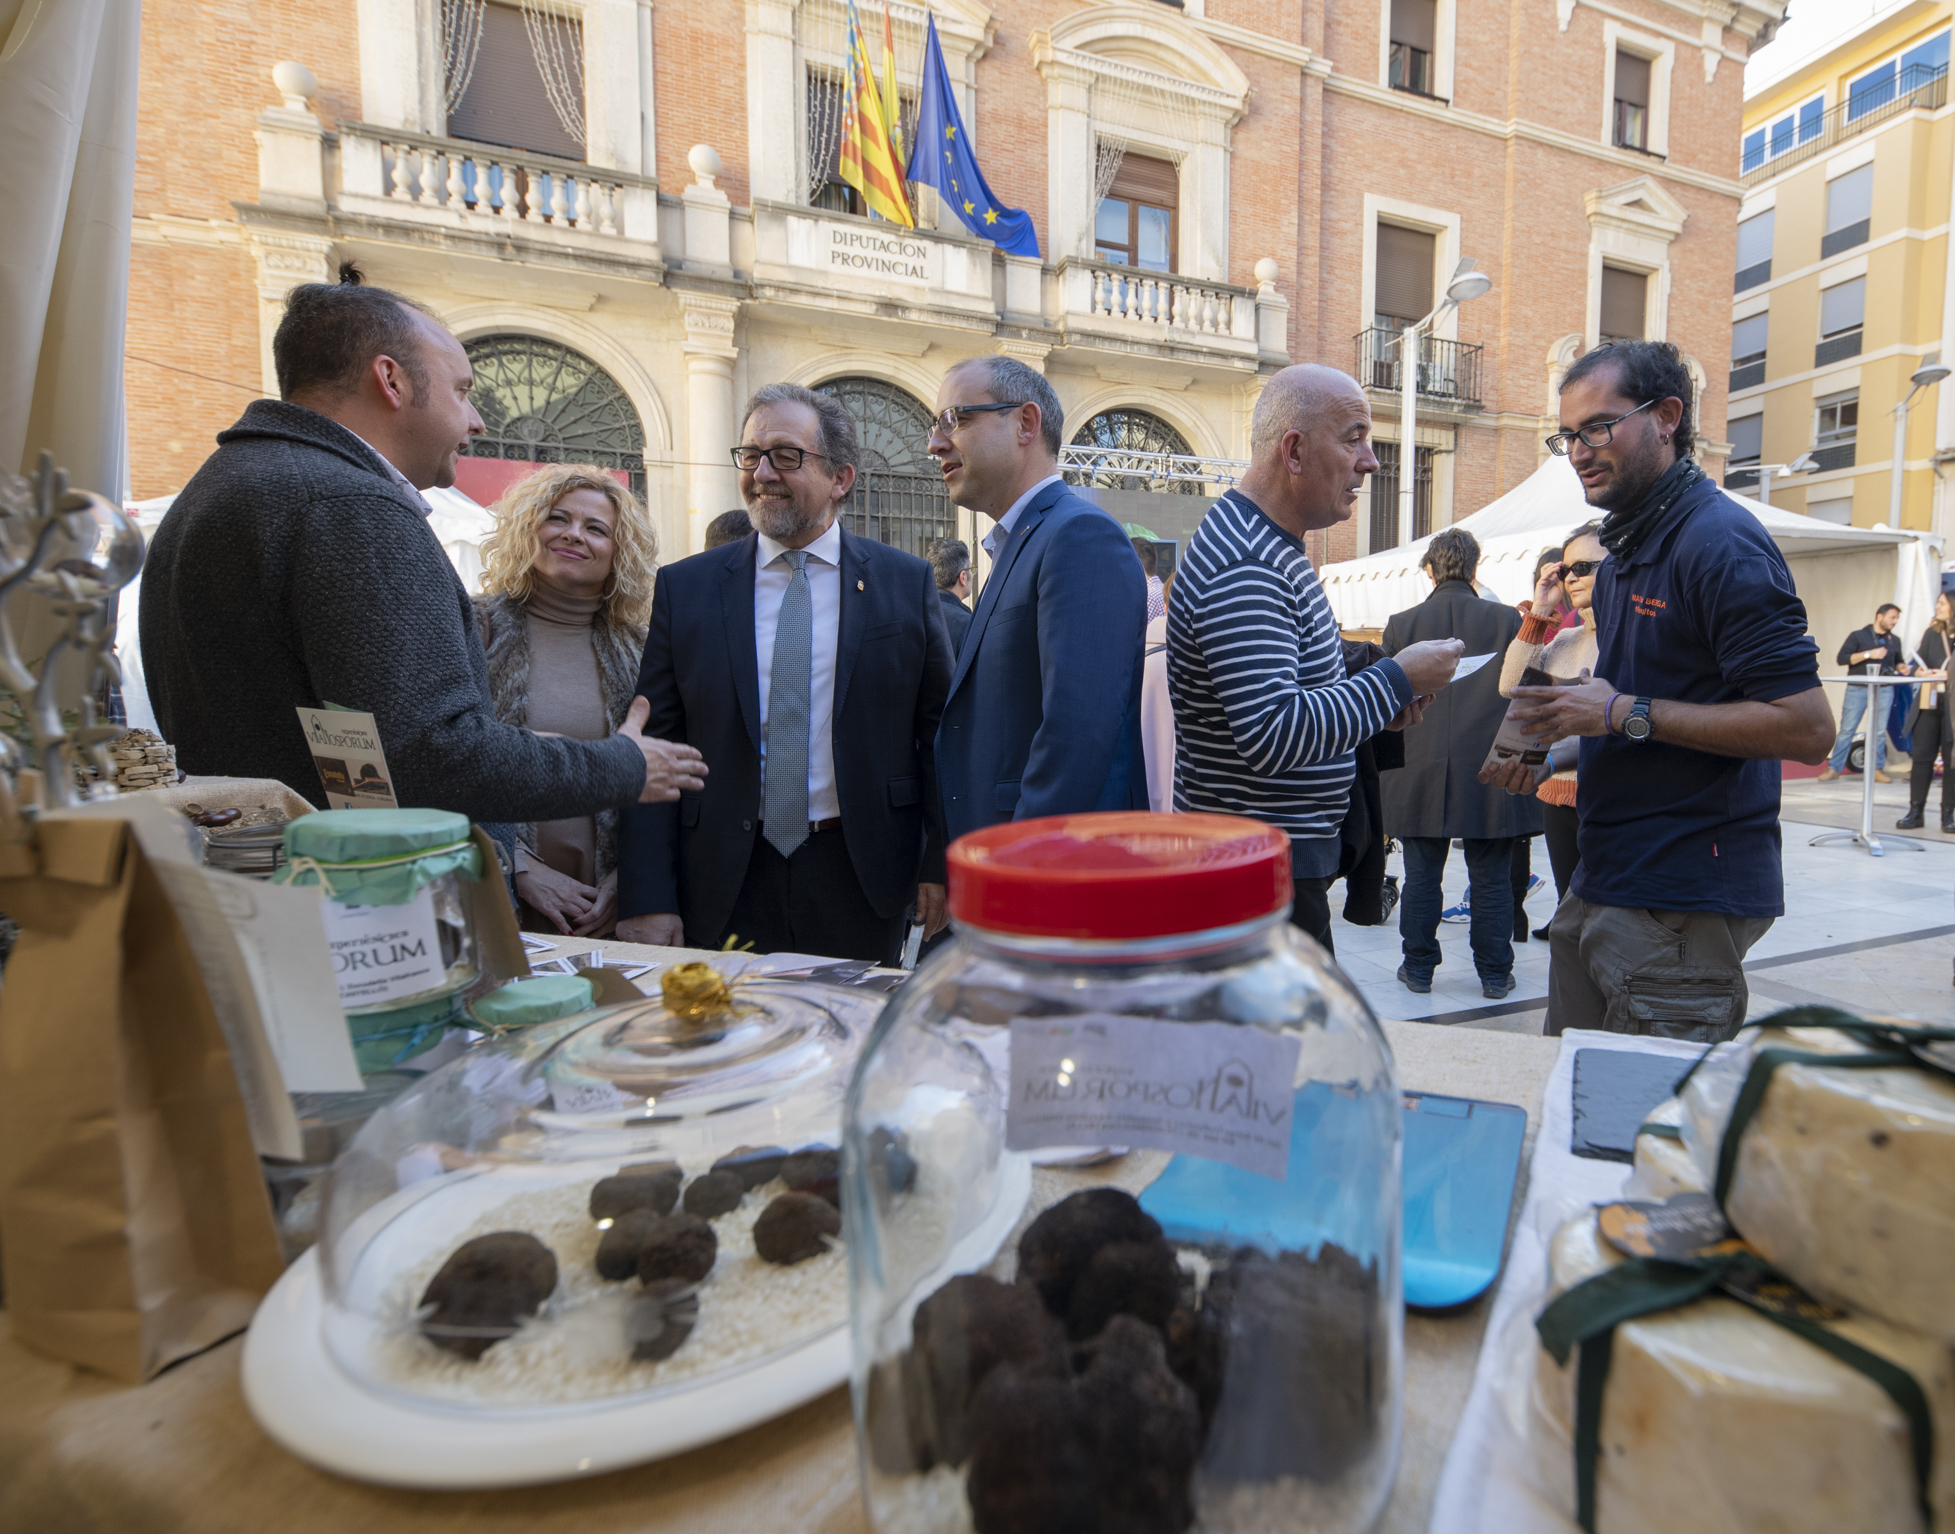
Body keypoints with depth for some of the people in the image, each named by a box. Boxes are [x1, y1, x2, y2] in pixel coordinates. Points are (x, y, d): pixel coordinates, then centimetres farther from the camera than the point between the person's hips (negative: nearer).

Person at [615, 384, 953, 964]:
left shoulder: (907, 582, 2)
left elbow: (938, 733, 3)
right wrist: (647, 897, -5)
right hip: (722, 890, 1)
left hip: (859, 882, 0)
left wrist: (940, 866, -2)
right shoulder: (684, 587, 3)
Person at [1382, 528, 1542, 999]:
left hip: (1420, 772, 0)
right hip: (1489, 772, 0)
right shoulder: (1508, 621, -3)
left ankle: (1418, 968, 19)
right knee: (1491, 880, 10)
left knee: (1421, 876, 9)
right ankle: (1495, 974, 19)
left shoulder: (1400, 624, -3)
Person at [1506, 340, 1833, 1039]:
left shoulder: (1720, 542, -14)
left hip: (1685, 898, -9)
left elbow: (1806, 727, -20)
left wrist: (1627, 715, -20)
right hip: (1603, 879, 9)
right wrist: (1563, 717, 9)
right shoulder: (1626, 547, 16)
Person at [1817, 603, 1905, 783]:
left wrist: (1901, 668, 3)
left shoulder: (1895, 640, 17)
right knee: (1847, 729, -5)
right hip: (1858, 689, -4)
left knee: (1879, 731, 2)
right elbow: (1842, 658, -6)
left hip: (1883, 689, 4)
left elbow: (1897, 662, 24)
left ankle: (1877, 769, 9)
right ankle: (1833, 768, -2)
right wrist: (1868, 654, -15)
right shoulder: (1858, 636, 3)